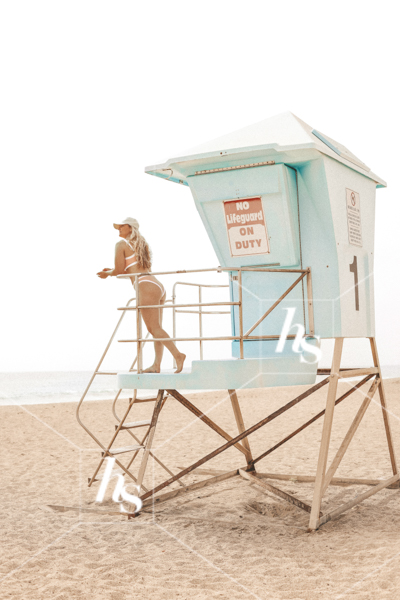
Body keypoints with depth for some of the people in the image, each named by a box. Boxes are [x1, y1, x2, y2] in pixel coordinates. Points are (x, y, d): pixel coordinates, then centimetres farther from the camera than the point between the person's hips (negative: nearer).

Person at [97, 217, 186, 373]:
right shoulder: (141, 245, 28)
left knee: (154, 328, -12)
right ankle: (156, 364, 4)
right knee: (156, 328, 7)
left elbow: (119, 270, -2)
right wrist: (113, 271, 33)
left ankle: (177, 354, -24)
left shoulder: (121, 244, 2)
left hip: (146, 286, -9)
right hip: (158, 286, 9)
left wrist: (108, 273, 19)